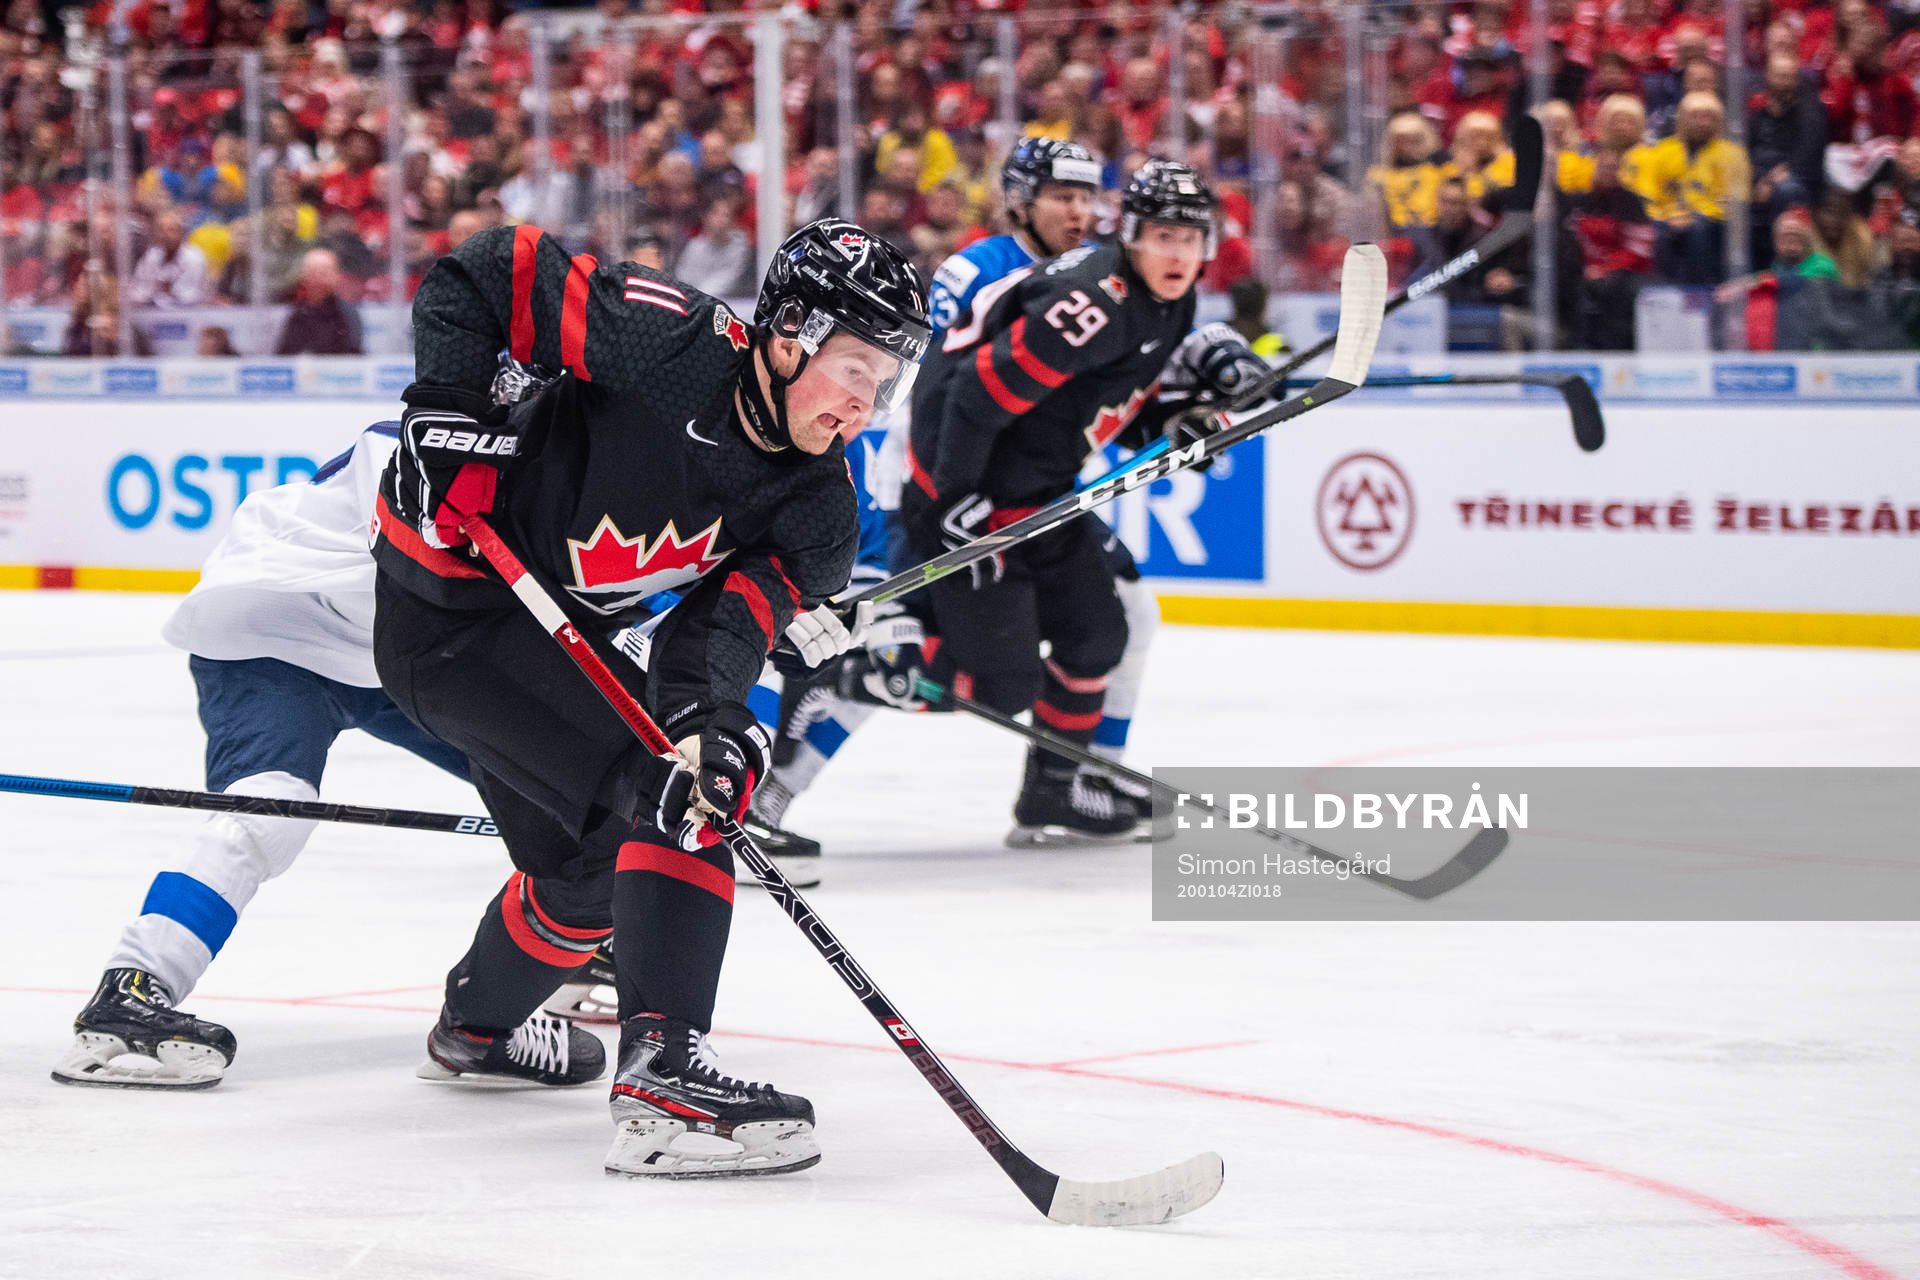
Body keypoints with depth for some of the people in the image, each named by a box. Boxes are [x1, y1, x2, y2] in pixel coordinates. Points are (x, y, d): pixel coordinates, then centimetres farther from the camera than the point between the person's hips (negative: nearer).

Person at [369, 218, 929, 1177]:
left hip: (553, 637, 9)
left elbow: (720, 622, -20)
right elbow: (474, 277, -20)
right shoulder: (672, 344, -25)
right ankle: (661, 1080, -29)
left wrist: (705, 718, -39)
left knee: (587, 865, 24)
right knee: (661, 793, -22)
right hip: (450, 595, -9)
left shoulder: (817, 513, -6)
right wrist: (445, 414, -28)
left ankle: (472, 1028, 53)